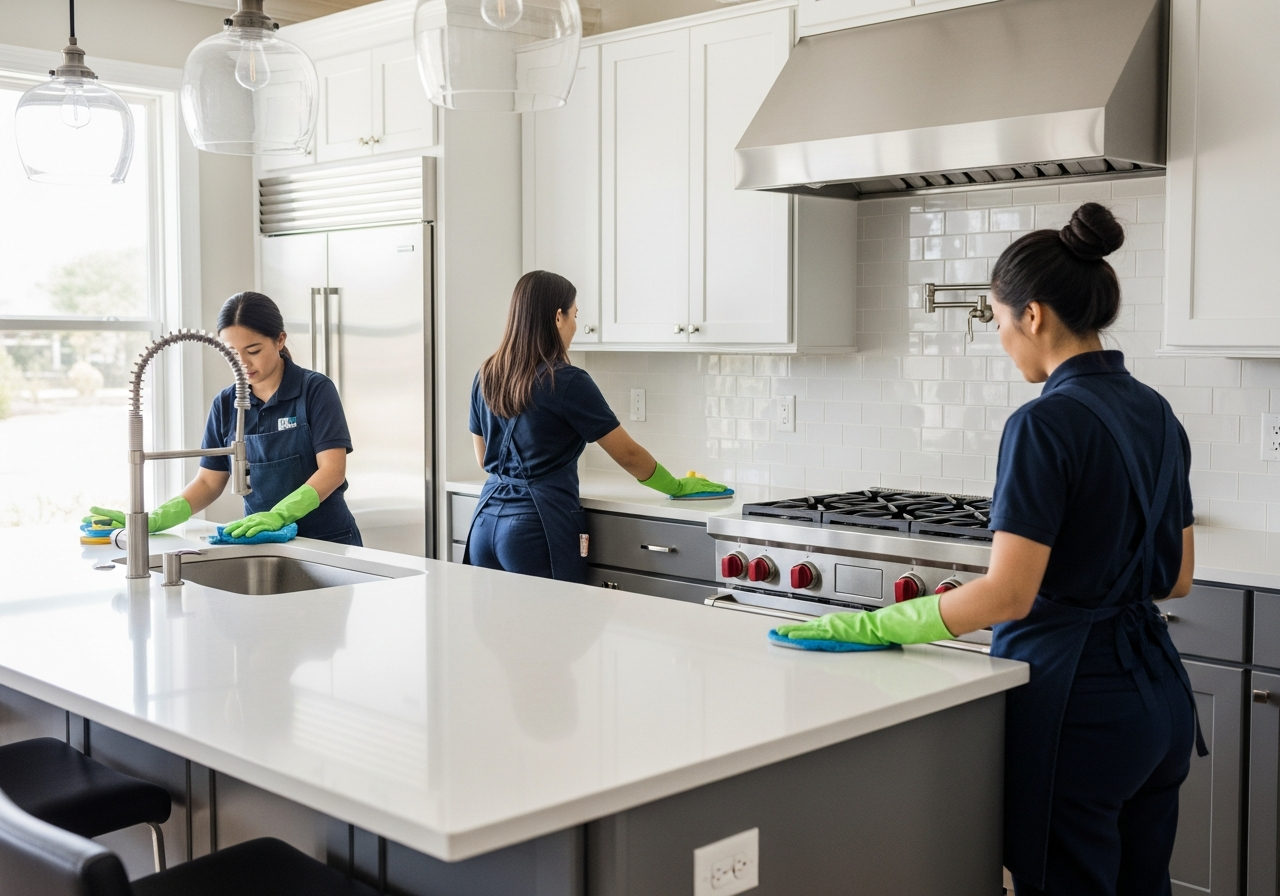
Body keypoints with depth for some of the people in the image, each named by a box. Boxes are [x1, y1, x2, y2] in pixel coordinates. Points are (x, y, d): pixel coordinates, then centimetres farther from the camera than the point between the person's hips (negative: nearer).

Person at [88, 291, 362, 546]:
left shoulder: (315, 390, -7)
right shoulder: (226, 404, 5)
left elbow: (332, 470, -14)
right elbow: (208, 482, 7)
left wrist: (278, 515, -27)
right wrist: (154, 520, -9)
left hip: (327, 541, -4)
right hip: (264, 543, 4)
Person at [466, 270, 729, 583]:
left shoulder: (487, 377, 8)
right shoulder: (568, 382, -11)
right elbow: (628, 454, -5)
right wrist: (678, 486, 9)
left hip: (487, 522, 7)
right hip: (538, 526, -7)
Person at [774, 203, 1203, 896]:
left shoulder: (1045, 424, -19)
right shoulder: (1156, 414, 7)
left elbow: (1009, 594, -23)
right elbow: (1176, 577, 13)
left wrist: (872, 624, -16)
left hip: (1075, 700, -9)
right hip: (1158, 692, 9)